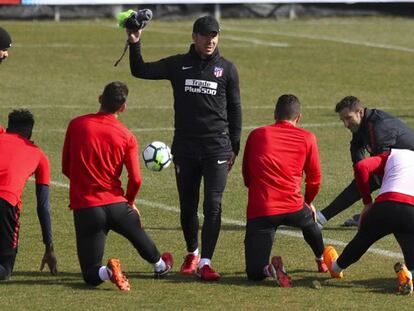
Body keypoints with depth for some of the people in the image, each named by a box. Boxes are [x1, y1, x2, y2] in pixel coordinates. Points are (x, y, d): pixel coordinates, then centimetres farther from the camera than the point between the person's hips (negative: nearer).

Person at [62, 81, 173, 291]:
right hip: (116, 204, 1)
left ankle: (108, 272, -26)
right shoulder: (127, 136, -4)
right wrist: (130, 201, 14)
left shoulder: (76, 125, -2)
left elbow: (66, 168, 6)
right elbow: (135, 179, -8)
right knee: (137, 233, 38)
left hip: (84, 207, -1)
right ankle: (159, 265, 59)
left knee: (92, 275, 5)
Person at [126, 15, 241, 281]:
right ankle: (192, 253, 29)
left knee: (213, 206, -11)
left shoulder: (227, 69, 5)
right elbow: (140, 71, 7)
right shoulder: (178, 65, 6)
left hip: (217, 148, -2)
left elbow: (235, 109, 10)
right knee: (187, 206, 9)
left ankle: (206, 261, -11)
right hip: (185, 147, 2)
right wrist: (135, 44, -9)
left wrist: (234, 147, 6)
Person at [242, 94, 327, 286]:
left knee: (255, 273, 3)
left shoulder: (256, 135, 11)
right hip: (293, 207, 1)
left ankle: (269, 269, -26)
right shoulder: (307, 138, 7)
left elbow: (246, 176, 20)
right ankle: (321, 262, 53)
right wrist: (308, 202, 35)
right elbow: (315, 178, 15)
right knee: (309, 221, 40)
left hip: (259, 211, -1)